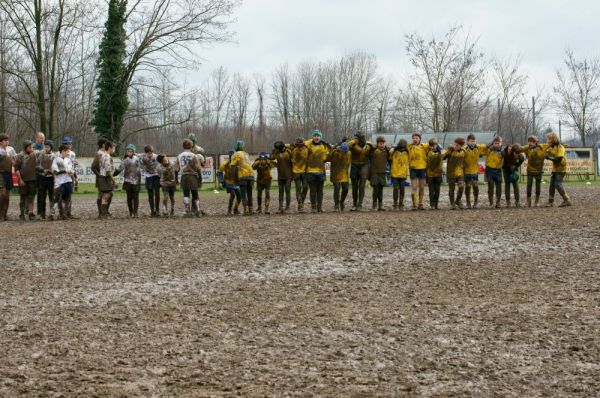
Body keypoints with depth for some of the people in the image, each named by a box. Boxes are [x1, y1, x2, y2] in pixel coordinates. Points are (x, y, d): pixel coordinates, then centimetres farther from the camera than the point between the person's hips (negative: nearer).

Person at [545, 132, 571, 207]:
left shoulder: (560, 148, -19)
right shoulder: (551, 147, 4)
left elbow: (559, 159, -28)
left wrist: (549, 158, -27)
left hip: (561, 169, -8)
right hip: (555, 169, 8)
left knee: (558, 184, -15)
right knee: (552, 184, 6)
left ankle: (567, 200, -8)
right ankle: (550, 201, 14)